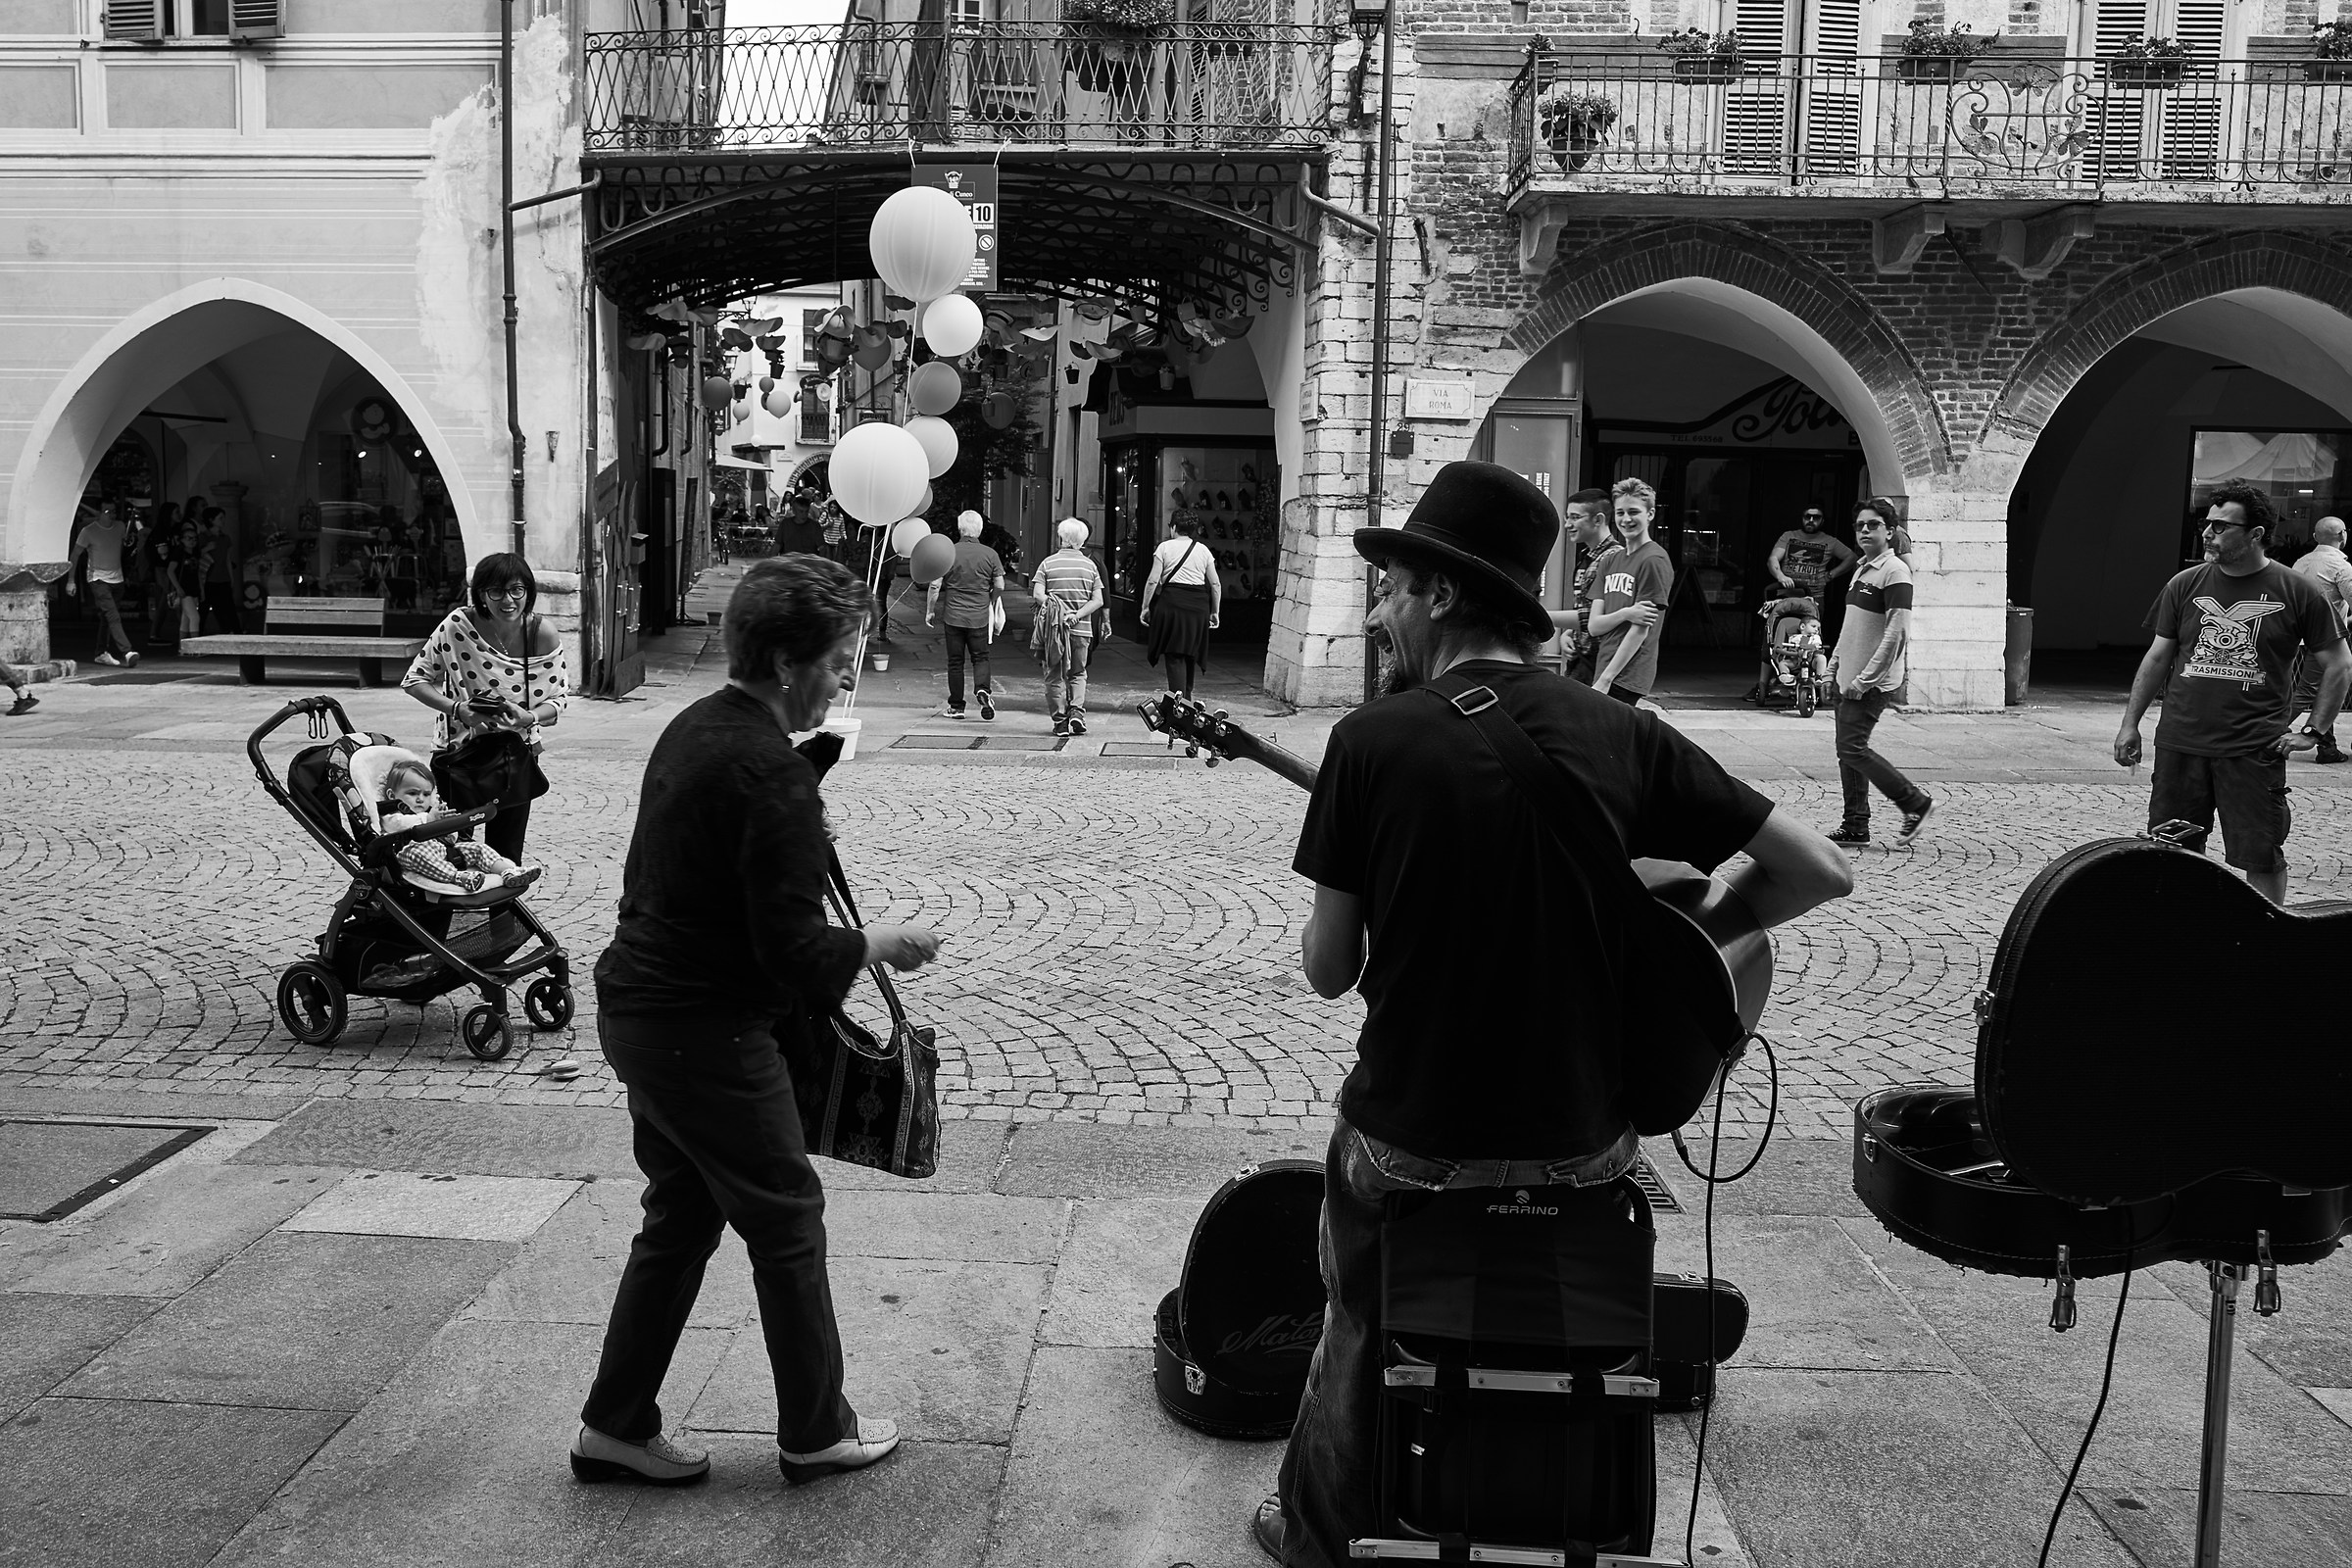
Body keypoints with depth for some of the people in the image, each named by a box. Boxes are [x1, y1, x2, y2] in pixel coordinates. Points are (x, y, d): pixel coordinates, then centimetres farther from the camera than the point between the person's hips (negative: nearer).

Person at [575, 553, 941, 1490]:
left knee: (682, 1217, 21)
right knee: (788, 1225, 8)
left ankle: (616, 1427, 29)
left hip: (639, 1008, 10)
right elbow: (795, 951, -24)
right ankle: (816, 1432, 24)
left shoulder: (692, 728, 6)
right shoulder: (772, 774, -24)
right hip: (709, 1035, -10)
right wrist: (878, 945, -7)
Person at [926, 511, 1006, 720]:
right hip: (980, 616, 1)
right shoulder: (990, 554, -1)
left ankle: (956, 707, 10)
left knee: (955, 661, 7)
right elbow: (1000, 587, 2)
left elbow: (935, 585, -5)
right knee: (980, 658, 10)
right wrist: (991, 604, 21)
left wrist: (929, 611, 6)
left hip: (953, 616, -1)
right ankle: (983, 691, -16)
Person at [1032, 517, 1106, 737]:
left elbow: (1038, 595, -11)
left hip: (1054, 628, -1)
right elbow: (1097, 600, -1)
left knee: (1055, 675, 8)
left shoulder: (1048, 564, 0)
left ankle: (1060, 720, 5)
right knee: (1078, 674, 16)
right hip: (1082, 629, 2)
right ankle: (1077, 710, -4)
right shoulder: (1090, 566, 5)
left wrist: (1055, 610, -12)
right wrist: (1077, 615, -8)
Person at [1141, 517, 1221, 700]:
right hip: (1198, 605, 3)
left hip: (1172, 602, -3)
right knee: (1190, 654, 17)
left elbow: (1153, 580, -4)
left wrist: (1145, 607, 3)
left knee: (1175, 655, -3)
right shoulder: (1203, 550, 11)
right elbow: (1216, 584, 9)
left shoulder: (1165, 547, 3)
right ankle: (1186, 696, 27)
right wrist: (1215, 612, 16)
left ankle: (1178, 694, -19)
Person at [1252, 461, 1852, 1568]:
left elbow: (1329, 972, -8)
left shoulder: (1375, 738, -12)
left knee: (1364, 1322, 27)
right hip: (1587, 1142, 3)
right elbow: (1821, 871, -4)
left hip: (1415, 1142, -2)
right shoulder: (1622, 736, -4)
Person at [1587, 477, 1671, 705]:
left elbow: (1641, 629, -13)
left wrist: (1605, 680, -16)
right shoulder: (1609, 561, 16)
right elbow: (1595, 626, 8)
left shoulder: (1654, 561, -7)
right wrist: (1625, 614, -15)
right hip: (1602, 671, 7)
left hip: (1628, 676, -7)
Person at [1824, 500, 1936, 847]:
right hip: (1850, 679, 9)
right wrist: (1834, 666, 18)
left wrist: (1865, 679, -20)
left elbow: (1898, 633, -20)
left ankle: (1916, 802, 1)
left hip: (1873, 682, -9)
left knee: (1852, 748, -11)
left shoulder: (1895, 571, -13)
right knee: (1848, 751, 9)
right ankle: (1855, 827, 15)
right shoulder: (1862, 570, 15)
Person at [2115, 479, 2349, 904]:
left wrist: (2313, 732, 1)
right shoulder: (2185, 585, 6)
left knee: (2263, 858, 0)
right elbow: (2158, 657, 13)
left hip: (2255, 750, -3)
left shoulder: (2297, 592, -1)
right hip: (2180, 742, 3)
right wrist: (2130, 724, 10)